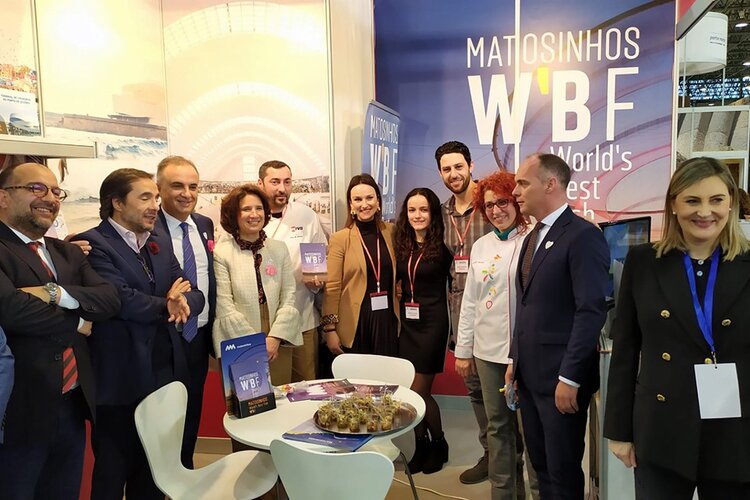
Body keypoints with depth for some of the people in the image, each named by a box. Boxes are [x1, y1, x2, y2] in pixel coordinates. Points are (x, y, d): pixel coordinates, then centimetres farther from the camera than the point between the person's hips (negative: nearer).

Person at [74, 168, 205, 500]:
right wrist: (166, 305, -8)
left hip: (165, 373, 7)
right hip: (120, 380, -6)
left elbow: (195, 294, 6)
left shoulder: (160, 242, 12)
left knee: (154, 470, 19)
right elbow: (122, 299, -24)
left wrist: (183, 302, -17)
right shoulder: (93, 244, -11)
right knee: (113, 473, 11)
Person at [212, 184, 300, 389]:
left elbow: (289, 299, 4)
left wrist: (274, 338, -8)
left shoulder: (279, 249, 8)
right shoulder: (221, 252, -5)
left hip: (278, 345, 4)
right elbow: (224, 308, -9)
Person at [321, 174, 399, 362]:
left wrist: (403, 317, 7)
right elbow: (332, 287, -5)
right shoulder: (340, 238, -4)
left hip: (388, 319, 3)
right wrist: (330, 329, -8)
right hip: (355, 323, -3)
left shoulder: (392, 232, 5)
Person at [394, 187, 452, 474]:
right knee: (411, 391, 9)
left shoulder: (442, 245, -9)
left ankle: (438, 443, 23)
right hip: (406, 322, 5)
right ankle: (421, 445, 27)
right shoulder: (401, 244, 5)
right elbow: (394, 279, 11)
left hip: (432, 322, -5)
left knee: (418, 390, 0)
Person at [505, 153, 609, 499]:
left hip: (561, 377, -8)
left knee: (563, 472, 6)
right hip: (529, 374, 8)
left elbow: (591, 311, -19)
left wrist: (569, 378, -20)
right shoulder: (532, 238, 14)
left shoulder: (583, 236, -14)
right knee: (541, 465, 18)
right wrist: (515, 360, 13)